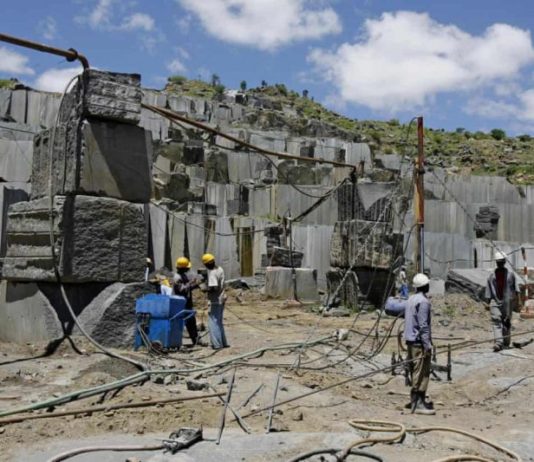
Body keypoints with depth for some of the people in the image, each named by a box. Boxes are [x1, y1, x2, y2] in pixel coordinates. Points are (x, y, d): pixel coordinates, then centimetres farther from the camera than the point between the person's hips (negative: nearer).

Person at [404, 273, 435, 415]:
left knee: (415, 371, 16)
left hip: (411, 340, 10)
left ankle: (415, 399, 24)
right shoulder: (423, 302, -15)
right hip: (419, 341, -10)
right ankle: (418, 404, -7)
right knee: (422, 373, -7)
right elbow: (423, 325, -19)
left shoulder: (411, 299, 14)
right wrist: (427, 344, -18)